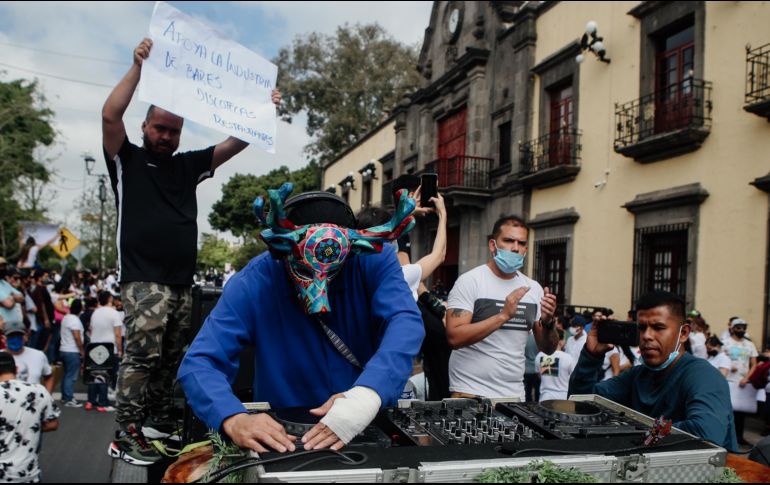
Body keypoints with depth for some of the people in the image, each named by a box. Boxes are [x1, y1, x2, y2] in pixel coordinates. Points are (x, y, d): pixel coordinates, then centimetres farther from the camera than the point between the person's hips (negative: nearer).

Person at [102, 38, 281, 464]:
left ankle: (161, 422, 19)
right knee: (142, 354, -14)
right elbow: (110, 115, -9)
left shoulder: (188, 165, 18)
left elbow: (234, 145, 15)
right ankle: (127, 433, -8)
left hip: (182, 282, 5)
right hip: (144, 280, -5)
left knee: (169, 360, 10)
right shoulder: (127, 160, 7)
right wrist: (138, 66, -11)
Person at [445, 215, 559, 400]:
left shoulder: (534, 288, 5)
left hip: (514, 395, 5)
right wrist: (503, 316, -24)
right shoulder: (470, 281, -10)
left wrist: (547, 322, -11)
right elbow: (454, 338, -20)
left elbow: (547, 349, 9)